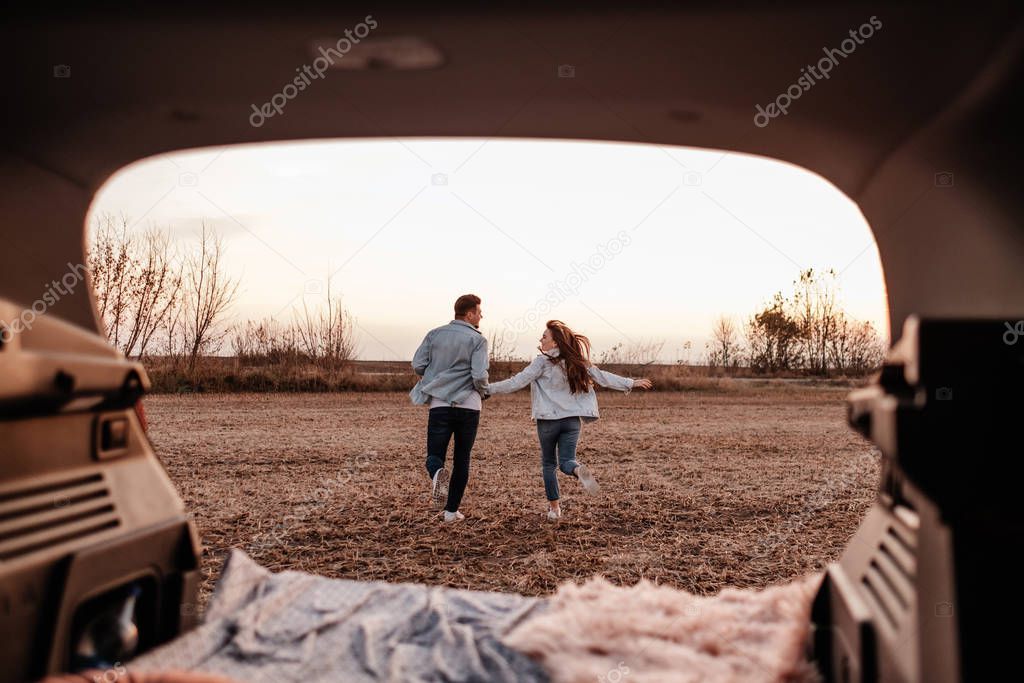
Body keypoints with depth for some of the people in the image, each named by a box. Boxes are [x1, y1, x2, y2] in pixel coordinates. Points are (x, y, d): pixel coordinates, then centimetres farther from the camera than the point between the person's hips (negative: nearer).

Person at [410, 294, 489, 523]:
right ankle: (451, 510, 15)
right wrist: (481, 392, 7)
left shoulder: (434, 334, 6)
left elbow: (418, 364, 1)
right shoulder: (477, 339, -4)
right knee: (462, 459, 13)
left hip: (440, 404, 1)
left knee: (434, 456, 7)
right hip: (469, 405, -1)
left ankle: (437, 473, -29)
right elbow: (480, 376, -15)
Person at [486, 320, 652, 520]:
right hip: (573, 420, 3)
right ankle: (580, 470, -32)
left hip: (549, 420, -3)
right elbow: (603, 378, 8)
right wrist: (632, 383, 19)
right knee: (566, 461, 3)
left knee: (548, 463, 13)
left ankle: (554, 507, 14)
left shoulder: (543, 362, -10)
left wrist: (488, 389, -7)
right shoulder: (577, 362, 4)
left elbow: (517, 382, -13)